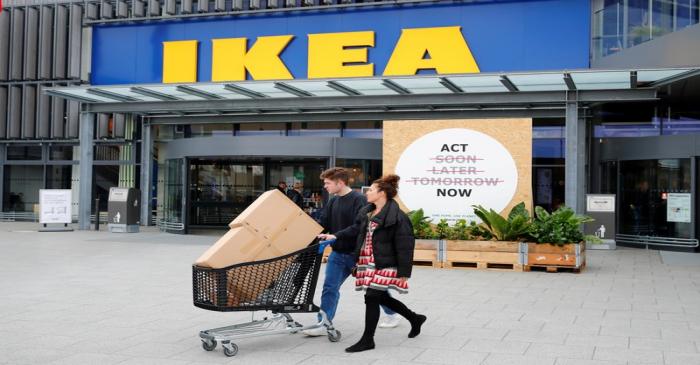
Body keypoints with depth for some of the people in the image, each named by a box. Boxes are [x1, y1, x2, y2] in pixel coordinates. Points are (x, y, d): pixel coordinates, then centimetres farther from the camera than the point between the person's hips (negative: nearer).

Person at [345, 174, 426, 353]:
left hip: (384, 265, -9)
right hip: (367, 263, 9)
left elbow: (405, 247, -15)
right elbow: (358, 234, 22)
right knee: (382, 298, 16)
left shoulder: (397, 217, -14)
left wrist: (403, 272, -17)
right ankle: (415, 318, 37)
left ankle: (367, 340, 7)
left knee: (372, 298, -7)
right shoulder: (366, 212, 12)